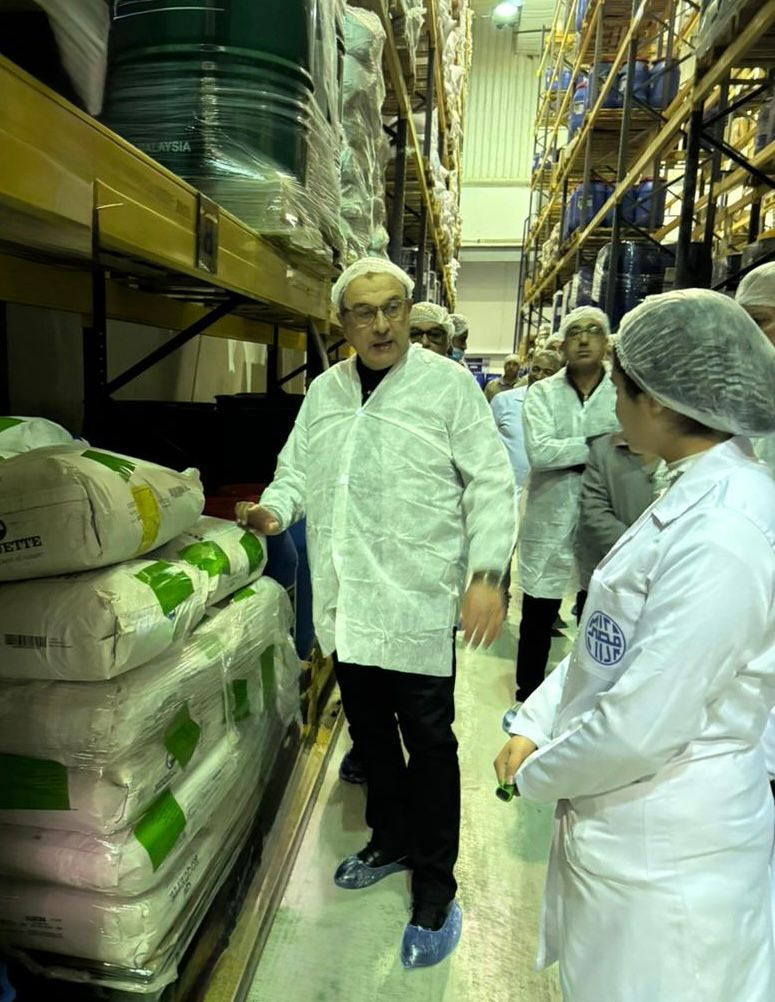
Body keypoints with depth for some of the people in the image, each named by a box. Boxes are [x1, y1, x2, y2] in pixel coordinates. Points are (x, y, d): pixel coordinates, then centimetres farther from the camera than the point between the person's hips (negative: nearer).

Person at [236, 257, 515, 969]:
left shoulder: (448, 384, -5)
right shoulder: (323, 392, 10)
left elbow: (490, 483, -8)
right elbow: (298, 471, 15)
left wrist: (487, 572, -17)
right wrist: (275, 509, -6)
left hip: (419, 602, -5)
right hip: (346, 602, 5)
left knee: (428, 742, 6)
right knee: (370, 731, 20)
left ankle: (435, 888, 26)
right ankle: (391, 842, 43)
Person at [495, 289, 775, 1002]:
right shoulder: (695, 496, 3)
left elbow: (640, 728, -27)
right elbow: (609, 643, 8)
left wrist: (535, 774, -10)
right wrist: (532, 725, 3)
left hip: (662, 855, -8)